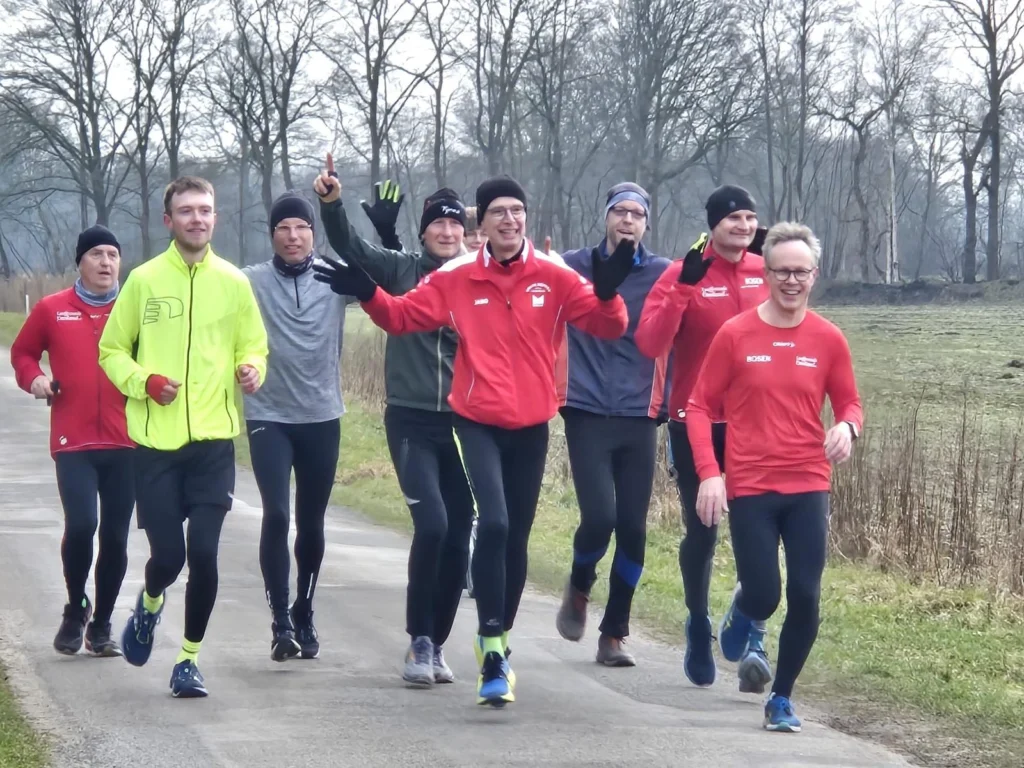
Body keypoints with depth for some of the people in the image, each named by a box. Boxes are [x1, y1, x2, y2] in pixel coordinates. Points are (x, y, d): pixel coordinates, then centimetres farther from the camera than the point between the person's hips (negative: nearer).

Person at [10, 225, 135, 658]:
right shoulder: (52, 309, 5)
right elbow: (22, 352, 17)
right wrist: (33, 378, -2)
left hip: (125, 443, 1)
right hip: (74, 443, -1)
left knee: (115, 536, 5)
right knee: (81, 524, -17)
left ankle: (101, 625, 20)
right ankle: (75, 609, 8)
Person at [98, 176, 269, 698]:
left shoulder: (233, 282, 5)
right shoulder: (144, 280, 1)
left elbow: (253, 346, 14)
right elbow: (112, 350, 7)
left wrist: (251, 370, -8)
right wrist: (144, 382, -11)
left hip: (214, 439, 1)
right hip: (156, 441, -1)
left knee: (204, 553, -7)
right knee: (167, 553, -2)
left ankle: (189, 659, 10)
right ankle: (150, 603, 34)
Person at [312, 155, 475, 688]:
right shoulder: (401, 272, 2)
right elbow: (349, 247, -9)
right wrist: (332, 204, -25)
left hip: (464, 423, 3)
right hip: (412, 422, -3)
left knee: (458, 535, 5)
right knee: (432, 523, -18)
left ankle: (435, 644, 19)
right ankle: (419, 641, -6)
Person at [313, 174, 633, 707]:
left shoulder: (554, 278, -1)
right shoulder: (456, 279, -1)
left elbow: (608, 326, -4)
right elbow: (402, 315, 5)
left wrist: (607, 293, -25)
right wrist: (368, 294, -13)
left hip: (531, 426, 2)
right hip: (476, 422, -2)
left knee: (516, 538, 12)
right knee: (493, 523, -21)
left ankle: (498, 643, 30)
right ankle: (492, 647, -16)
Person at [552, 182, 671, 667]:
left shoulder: (663, 275, 4)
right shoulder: (573, 268, 4)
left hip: (639, 418, 1)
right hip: (588, 415, -1)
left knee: (633, 528, 1)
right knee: (599, 516, -14)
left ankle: (615, 634, 14)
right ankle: (579, 587, 18)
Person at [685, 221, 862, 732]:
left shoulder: (828, 339, 0)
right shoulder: (735, 334, -5)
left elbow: (848, 403, 10)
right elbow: (700, 407, -1)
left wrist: (847, 427, -14)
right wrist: (708, 472, -11)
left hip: (809, 488, 2)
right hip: (749, 489, -2)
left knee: (805, 598, -3)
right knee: (764, 597, -5)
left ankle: (781, 699, 17)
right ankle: (741, 612, 35)